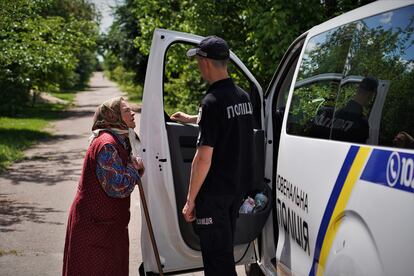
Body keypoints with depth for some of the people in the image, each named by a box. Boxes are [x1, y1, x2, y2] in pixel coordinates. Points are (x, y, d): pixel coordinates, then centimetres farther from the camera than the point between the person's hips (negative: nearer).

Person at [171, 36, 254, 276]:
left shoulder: (212, 101, -20)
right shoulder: (243, 96, 6)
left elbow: (204, 158, -22)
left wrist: (190, 199, -15)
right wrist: (191, 119, 41)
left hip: (214, 192, -8)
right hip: (238, 186, 8)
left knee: (217, 256, 2)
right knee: (225, 249, 22)